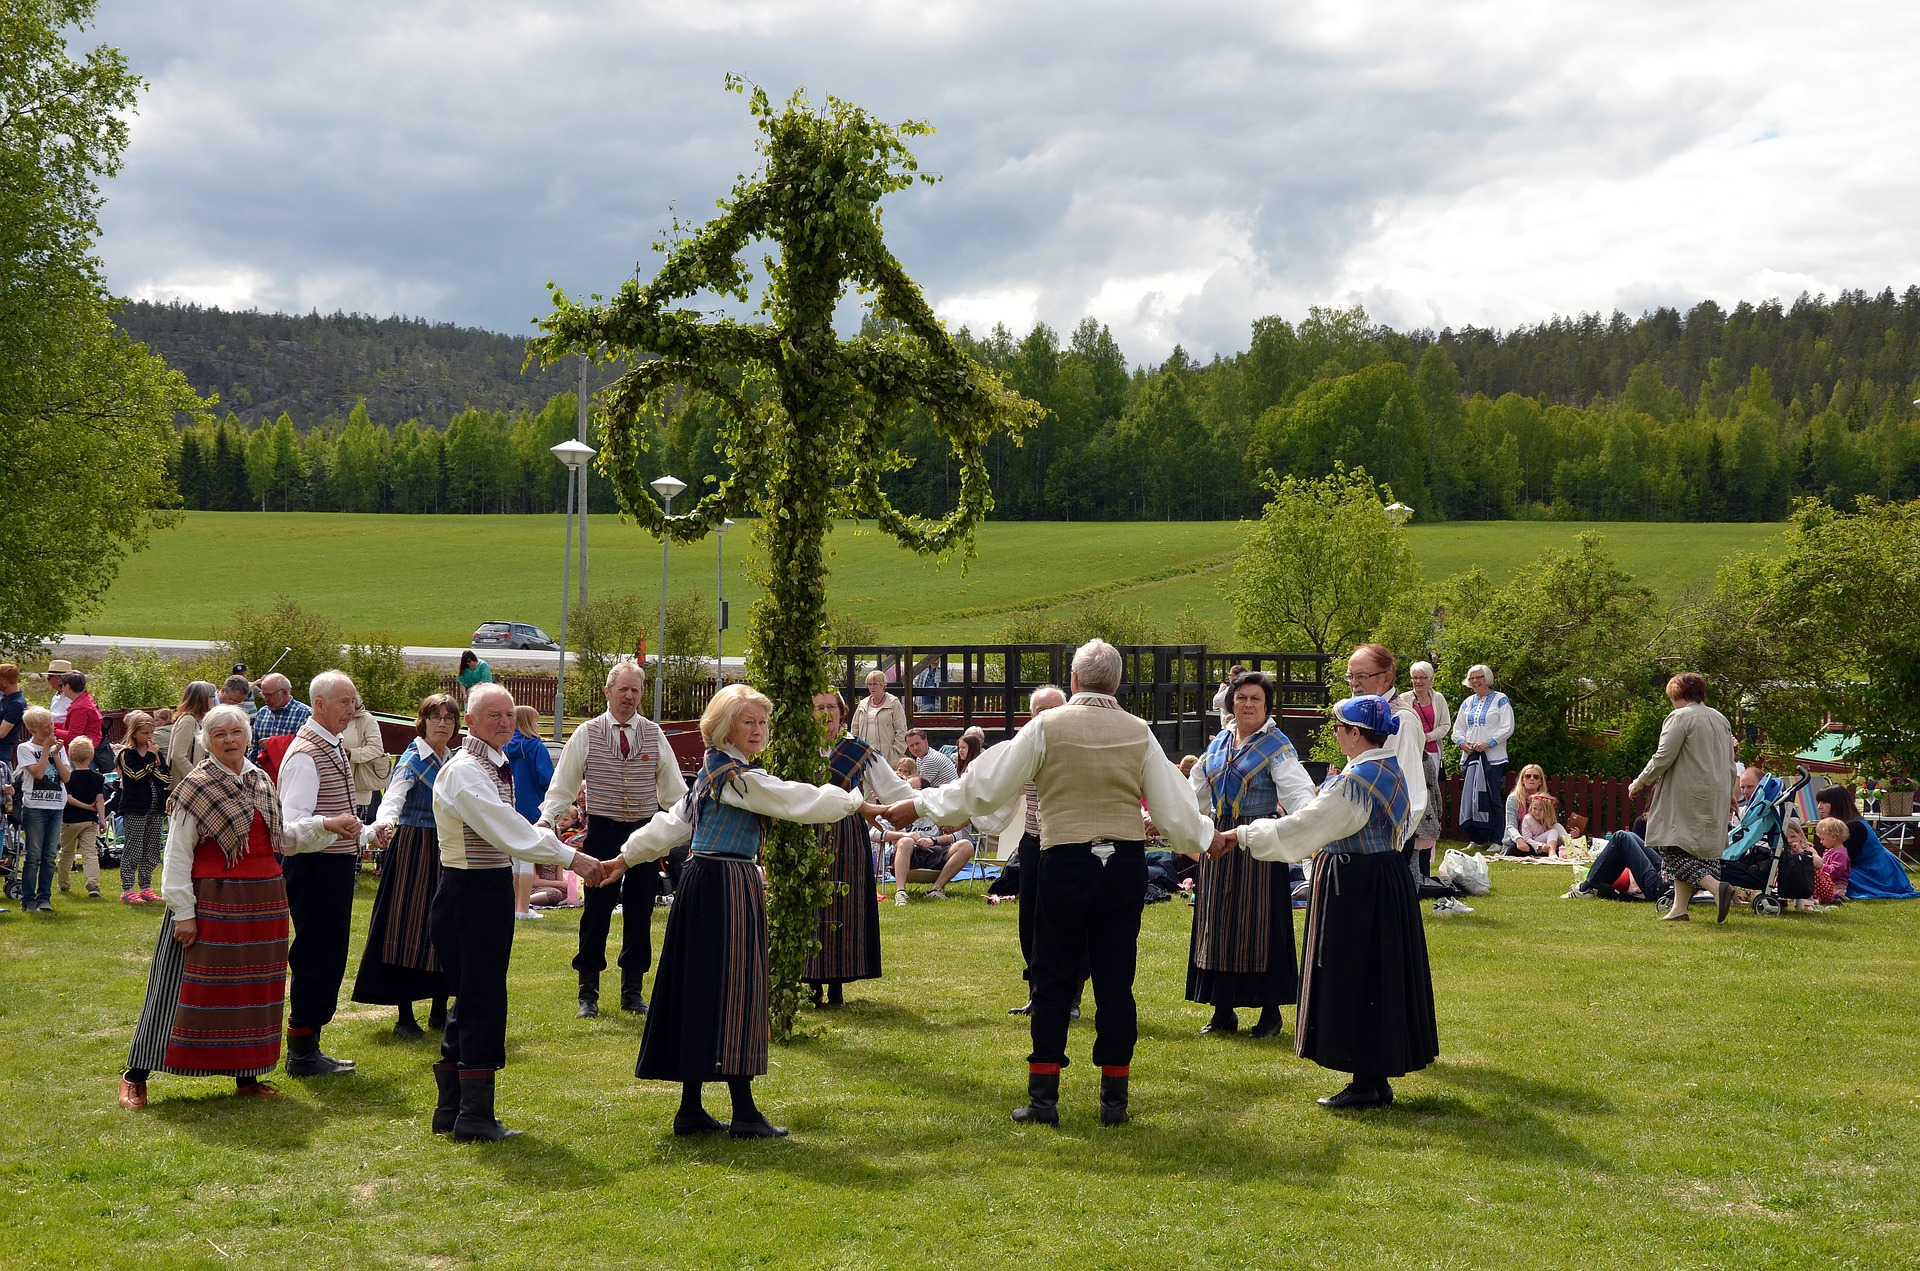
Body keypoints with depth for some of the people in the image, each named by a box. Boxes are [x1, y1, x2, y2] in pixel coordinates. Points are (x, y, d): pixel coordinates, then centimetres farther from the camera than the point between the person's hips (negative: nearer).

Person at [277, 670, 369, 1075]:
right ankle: (301, 1053, 0)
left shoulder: (336, 749, 14)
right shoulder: (305, 754, -17)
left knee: (328, 957, 12)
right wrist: (328, 825, -42)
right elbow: (292, 824, -26)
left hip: (337, 864, 10)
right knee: (314, 957, -6)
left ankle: (308, 1048, 18)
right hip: (314, 868, -10)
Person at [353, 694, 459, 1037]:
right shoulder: (412, 760, -11)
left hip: (446, 851, 7)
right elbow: (393, 797, -28)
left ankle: (439, 1010, 18)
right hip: (413, 849, -7)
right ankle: (404, 1016, -1)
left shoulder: (453, 761, 10)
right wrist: (383, 823, -47)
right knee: (409, 926, -6)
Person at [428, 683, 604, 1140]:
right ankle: (475, 1116, 1)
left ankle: (450, 1109, 22)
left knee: (472, 1000, 14)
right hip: (471, 893, -10)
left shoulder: (496, 768, 15)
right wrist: (570, 858, -25)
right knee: (482, 1002, -6)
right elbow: (507, 832, -25)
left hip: (492, 890, 10)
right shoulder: (465, 772, -17)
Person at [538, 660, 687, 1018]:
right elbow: (563, 784, 1)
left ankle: (633, 991, 18)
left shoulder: (654, 735, 5)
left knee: (639, 914, 7)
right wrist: (547, 818, -11)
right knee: (596, 912, 1)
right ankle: (588, 993, 10)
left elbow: (673, 787, 9)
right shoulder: (587, 734, -1)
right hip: (603, 831, -2)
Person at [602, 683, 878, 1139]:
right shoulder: (740, 777, -14)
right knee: (734, 990, -6)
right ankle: (744, 1113, -3)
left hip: (701, 880, 10)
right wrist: (856, 803, -4)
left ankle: (691, 1109, 14)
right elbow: (801, 801, -15)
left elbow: (672, 822, 17)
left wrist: (627, 857, 22)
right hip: (729, 885, -10)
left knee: (700, 991, 10)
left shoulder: (712, 772, 15)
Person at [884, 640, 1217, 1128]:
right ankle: (1114, 1099, 10)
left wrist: (919, 804, 7)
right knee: (1115, 982, 8)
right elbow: (1172, 802, 8)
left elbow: (984, 786, -4)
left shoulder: (1047, 727, -6)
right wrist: (1205, 840, 27)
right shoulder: (1139, 734, 2)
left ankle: (1043, 1097, 7)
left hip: (1066, 863, -2)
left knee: (1053, 981, 6)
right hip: (1126, 862, 2)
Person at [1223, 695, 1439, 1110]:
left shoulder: (1355, 780, -21)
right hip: (1388, 884, 9)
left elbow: (1302, 826, -20)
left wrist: (1242, 835, -13)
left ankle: (1366, 1084, 3)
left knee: (1353, 979, -1)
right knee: (1379, 979, 13)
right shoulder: (1393, 771, 8)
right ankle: (1379, 1079, 19)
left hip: (1353, 889, -9)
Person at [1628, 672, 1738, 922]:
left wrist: (1640, 782, -1)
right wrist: (1729, 792, 33)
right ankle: (1679, 907, 8)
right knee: (1702, 849, 9)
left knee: (1675, 848, -8)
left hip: (1686, 796, -8)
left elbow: (1663, 758, -13)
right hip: (1715, 798, 8)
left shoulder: (1680, 717, -8)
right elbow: (1730, 764, 22)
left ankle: (1716, 887, -24)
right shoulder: (1720, 719, 16)